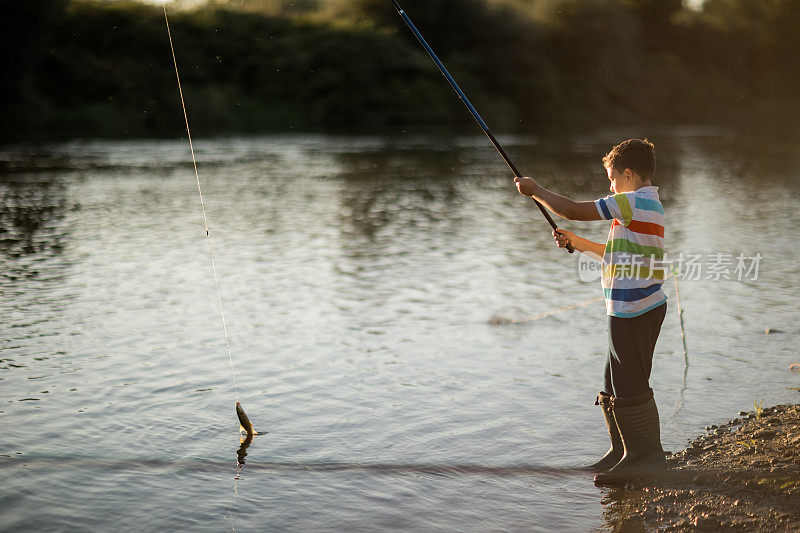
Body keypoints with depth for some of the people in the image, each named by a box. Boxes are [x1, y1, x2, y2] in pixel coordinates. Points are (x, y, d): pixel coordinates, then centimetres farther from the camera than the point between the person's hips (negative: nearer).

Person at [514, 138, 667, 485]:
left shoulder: (634, 202, -15)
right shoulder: (648, 205, 17)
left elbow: (572, 210, -16)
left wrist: (534, 190, -3)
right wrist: (577, 243, 21)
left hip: (631, 310, -10)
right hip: (645, 306, 10)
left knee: (629, 386, -4)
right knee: (614, 385, 16)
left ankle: (647, 456, 4)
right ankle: (623, 452, 24)